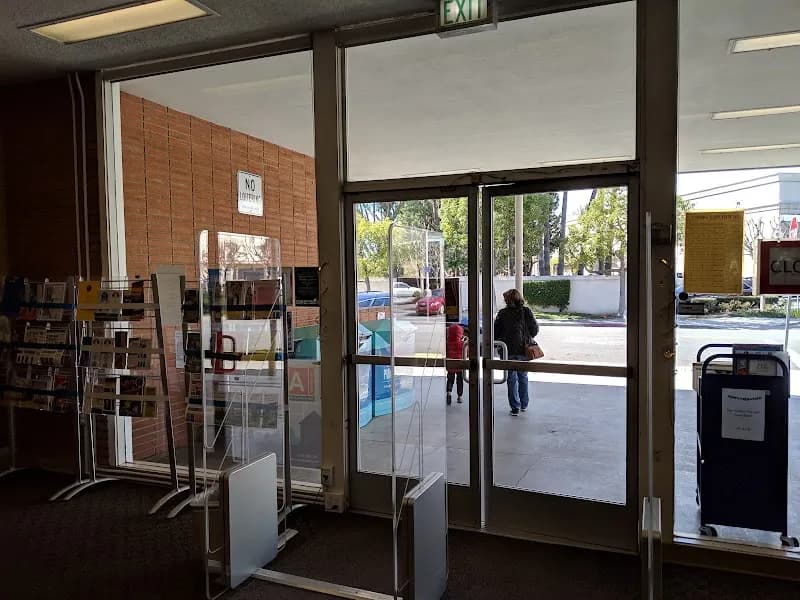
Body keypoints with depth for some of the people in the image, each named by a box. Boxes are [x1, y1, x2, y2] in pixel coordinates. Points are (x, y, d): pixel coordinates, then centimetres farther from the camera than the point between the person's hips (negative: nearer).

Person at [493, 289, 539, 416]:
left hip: (508, 350, -2)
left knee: (511, 378, 6)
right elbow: (535, 329, -2)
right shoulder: (526, 311, -4)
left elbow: (495, 332, -4)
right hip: (523, 349, 2)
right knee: (523, 377, 17)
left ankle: (515, 407, 5)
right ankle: (524, 404, 27)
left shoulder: (502, 313, -6)